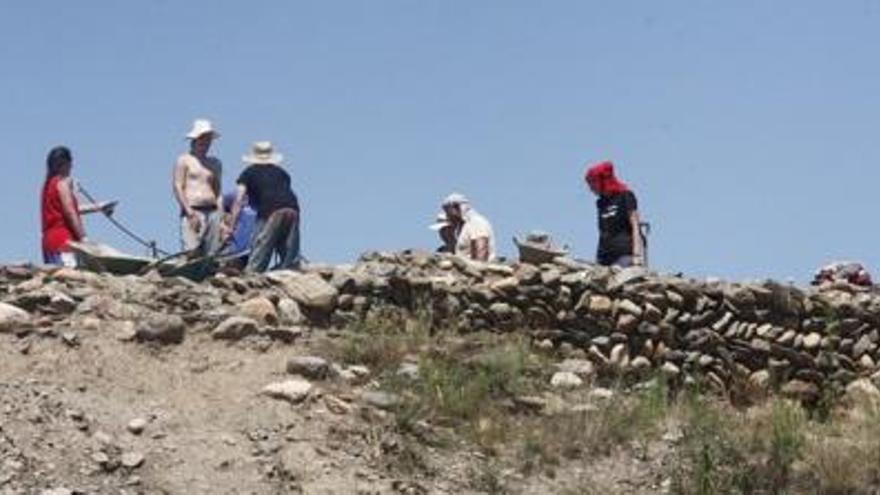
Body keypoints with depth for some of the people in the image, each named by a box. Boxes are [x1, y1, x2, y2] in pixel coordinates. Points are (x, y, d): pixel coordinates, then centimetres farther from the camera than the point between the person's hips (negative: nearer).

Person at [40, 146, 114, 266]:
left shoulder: (48, 184, 20)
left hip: (48, 239, 9)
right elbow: (70, 213, -15)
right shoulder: (64, 182, -7)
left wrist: (97, 207, 36)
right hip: (63, 240, -9)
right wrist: (83, 237, -15)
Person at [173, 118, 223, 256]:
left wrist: (220, 214, 7)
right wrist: (190, 213, -12)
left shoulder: (215, 163, 20)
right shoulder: (184, 160, 5)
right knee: (191, 253, -15)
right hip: (192, 212, -5)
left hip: (213, 212, 5)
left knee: (212, 255, -2)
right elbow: (178, 188, -3)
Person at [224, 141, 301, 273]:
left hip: (270, 212, -4)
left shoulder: (249, 173, 20)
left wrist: (230, 226, 8)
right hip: (292, 210, 4)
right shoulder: (281, 172, 31)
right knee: (291, 260, 9)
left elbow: (239, 200, 11)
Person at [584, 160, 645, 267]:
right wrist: (598, 260, 13)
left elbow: (635, 227, -4)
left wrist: (637, 255, -12)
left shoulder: (625, 196, 1)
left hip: (625, 255, -6)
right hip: (606, 257, 6)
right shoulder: (601, 202, 17)